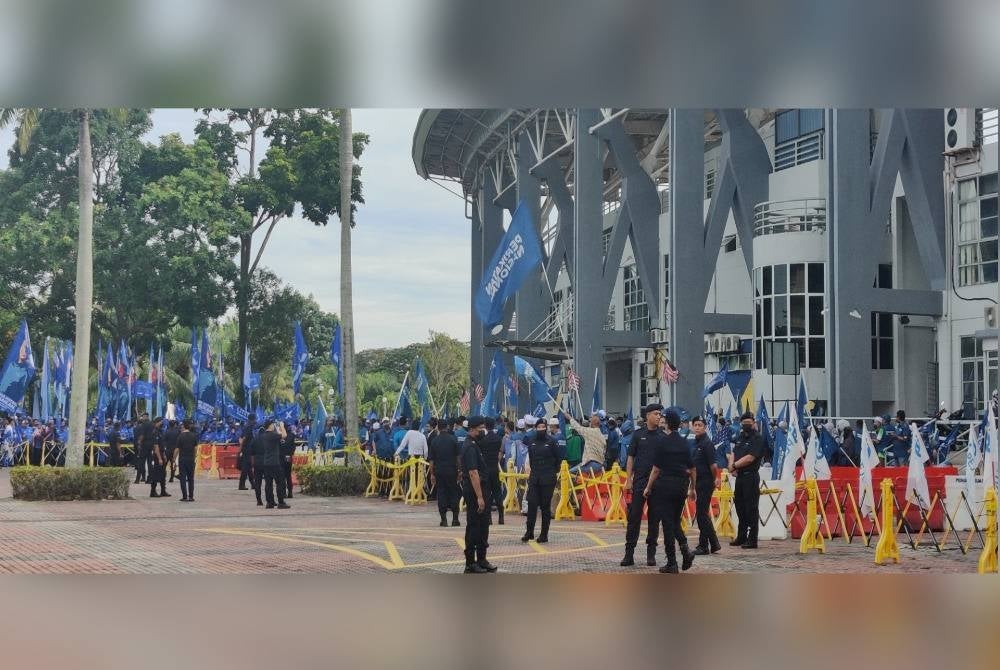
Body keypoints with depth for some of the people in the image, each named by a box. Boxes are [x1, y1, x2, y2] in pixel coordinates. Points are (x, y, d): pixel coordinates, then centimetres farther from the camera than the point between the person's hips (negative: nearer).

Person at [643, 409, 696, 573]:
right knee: (675, 521, 19)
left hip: (665, 484, -5)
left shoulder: (663, 441, -8)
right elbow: (692, 469, 9)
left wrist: (648, 487, -1)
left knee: (667, 523, 0)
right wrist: (692, 488, 20)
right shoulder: (685, 443, 6)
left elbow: (656, 468, -9)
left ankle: (672, 563, -1)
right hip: (681, 486, 5)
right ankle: (685, 550, -4)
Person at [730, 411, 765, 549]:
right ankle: (741, 537, 25)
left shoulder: (757, 439, -9)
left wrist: (734, 465, -8)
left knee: (751, 508, -5)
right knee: (740, 506, 14)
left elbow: (750, 458, -17)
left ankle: (752, 540, -2)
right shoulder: (739, 437, 15)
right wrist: (733, 467, -1)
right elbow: (734, 453, 18)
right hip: (739, 476, 8)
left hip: (751, 477, -8)